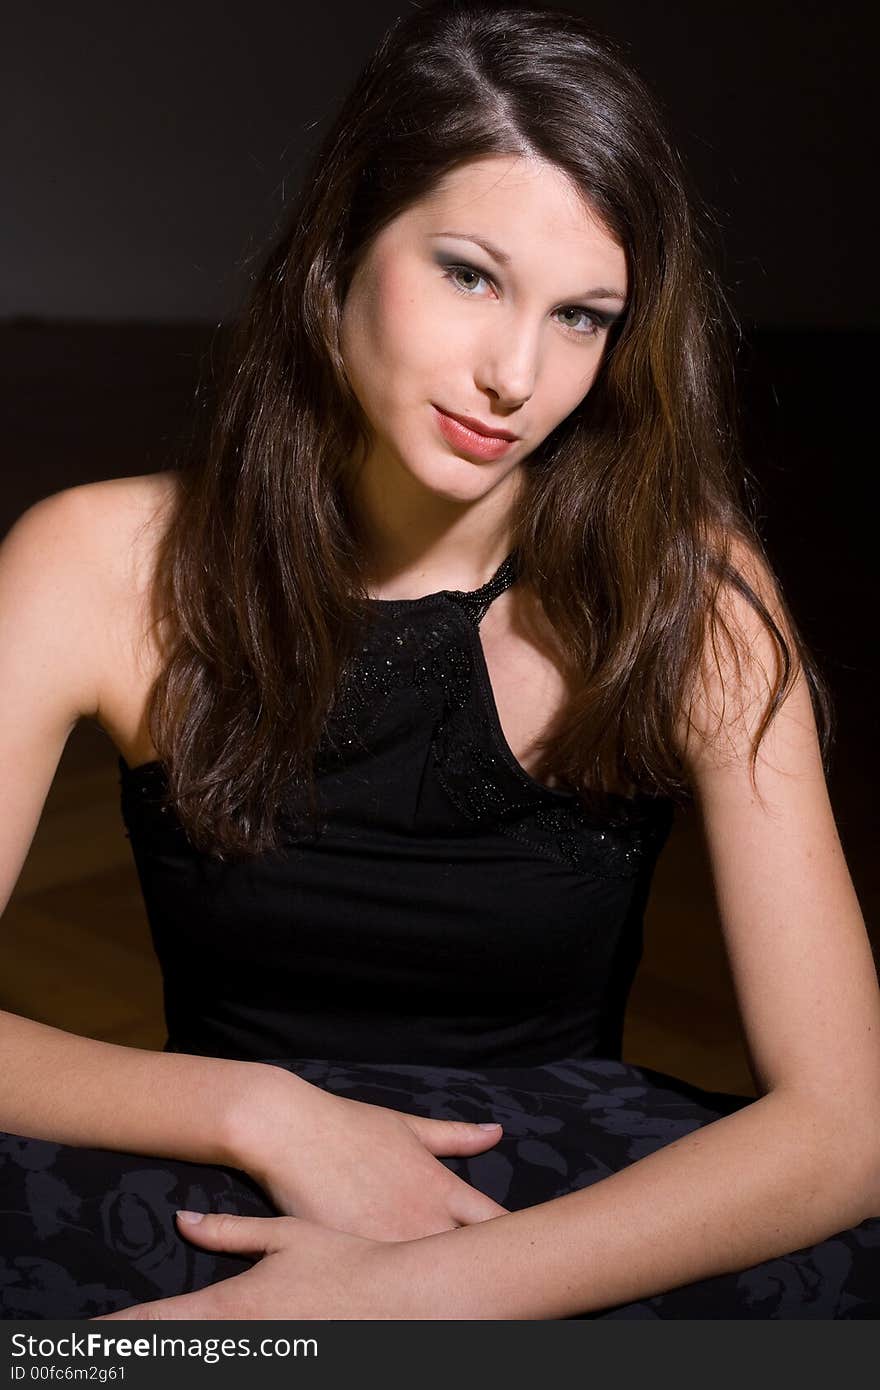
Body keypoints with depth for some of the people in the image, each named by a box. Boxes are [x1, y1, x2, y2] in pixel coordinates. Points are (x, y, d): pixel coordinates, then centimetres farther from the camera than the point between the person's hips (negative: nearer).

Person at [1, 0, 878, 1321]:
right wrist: (261, 1110, -24)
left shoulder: (690, 598, -12)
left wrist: (416, 1285, -25)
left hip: (568, 1228, 1)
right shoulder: (108, 567, -10)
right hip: (227, 1212, 0)